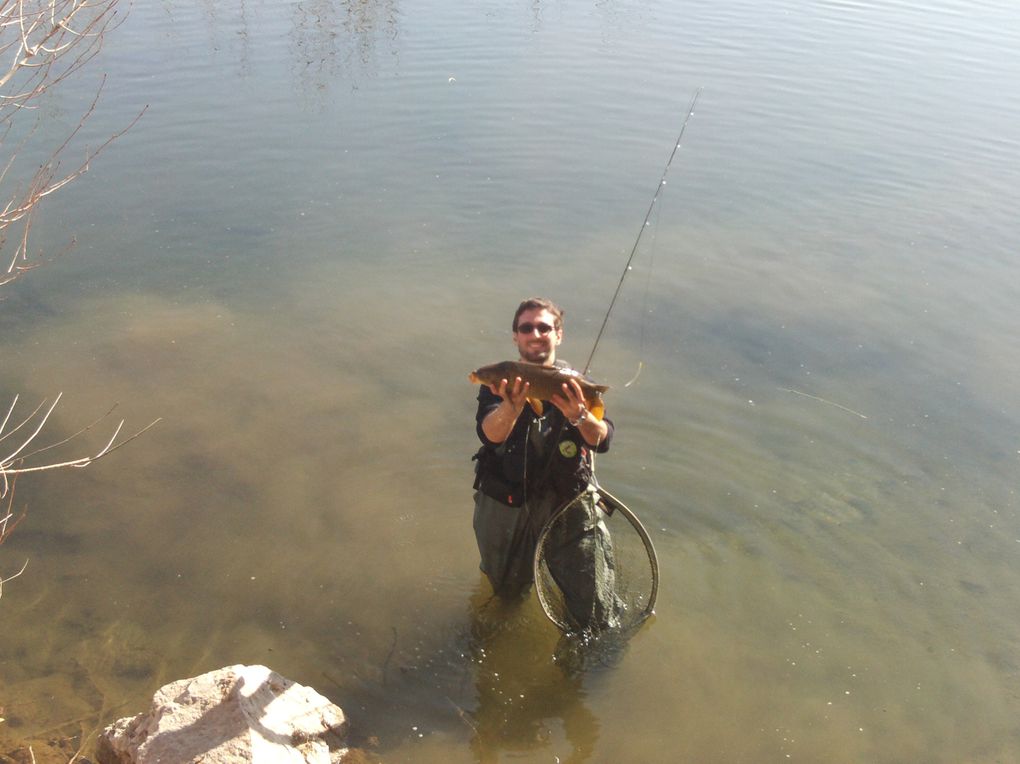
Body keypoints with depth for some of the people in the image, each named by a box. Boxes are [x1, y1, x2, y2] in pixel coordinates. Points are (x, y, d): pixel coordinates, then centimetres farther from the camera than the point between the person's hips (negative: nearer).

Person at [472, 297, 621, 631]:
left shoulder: (573, 384, -4)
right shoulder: (500, 382, -6)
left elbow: (602, 440, -19)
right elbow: (489, 433, -25)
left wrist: (578, 415, -41)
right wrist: (512, 405, -46)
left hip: (567, 504, 0)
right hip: (505, 504, 0)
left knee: (596, 621, 6)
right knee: (508, 591, 19)